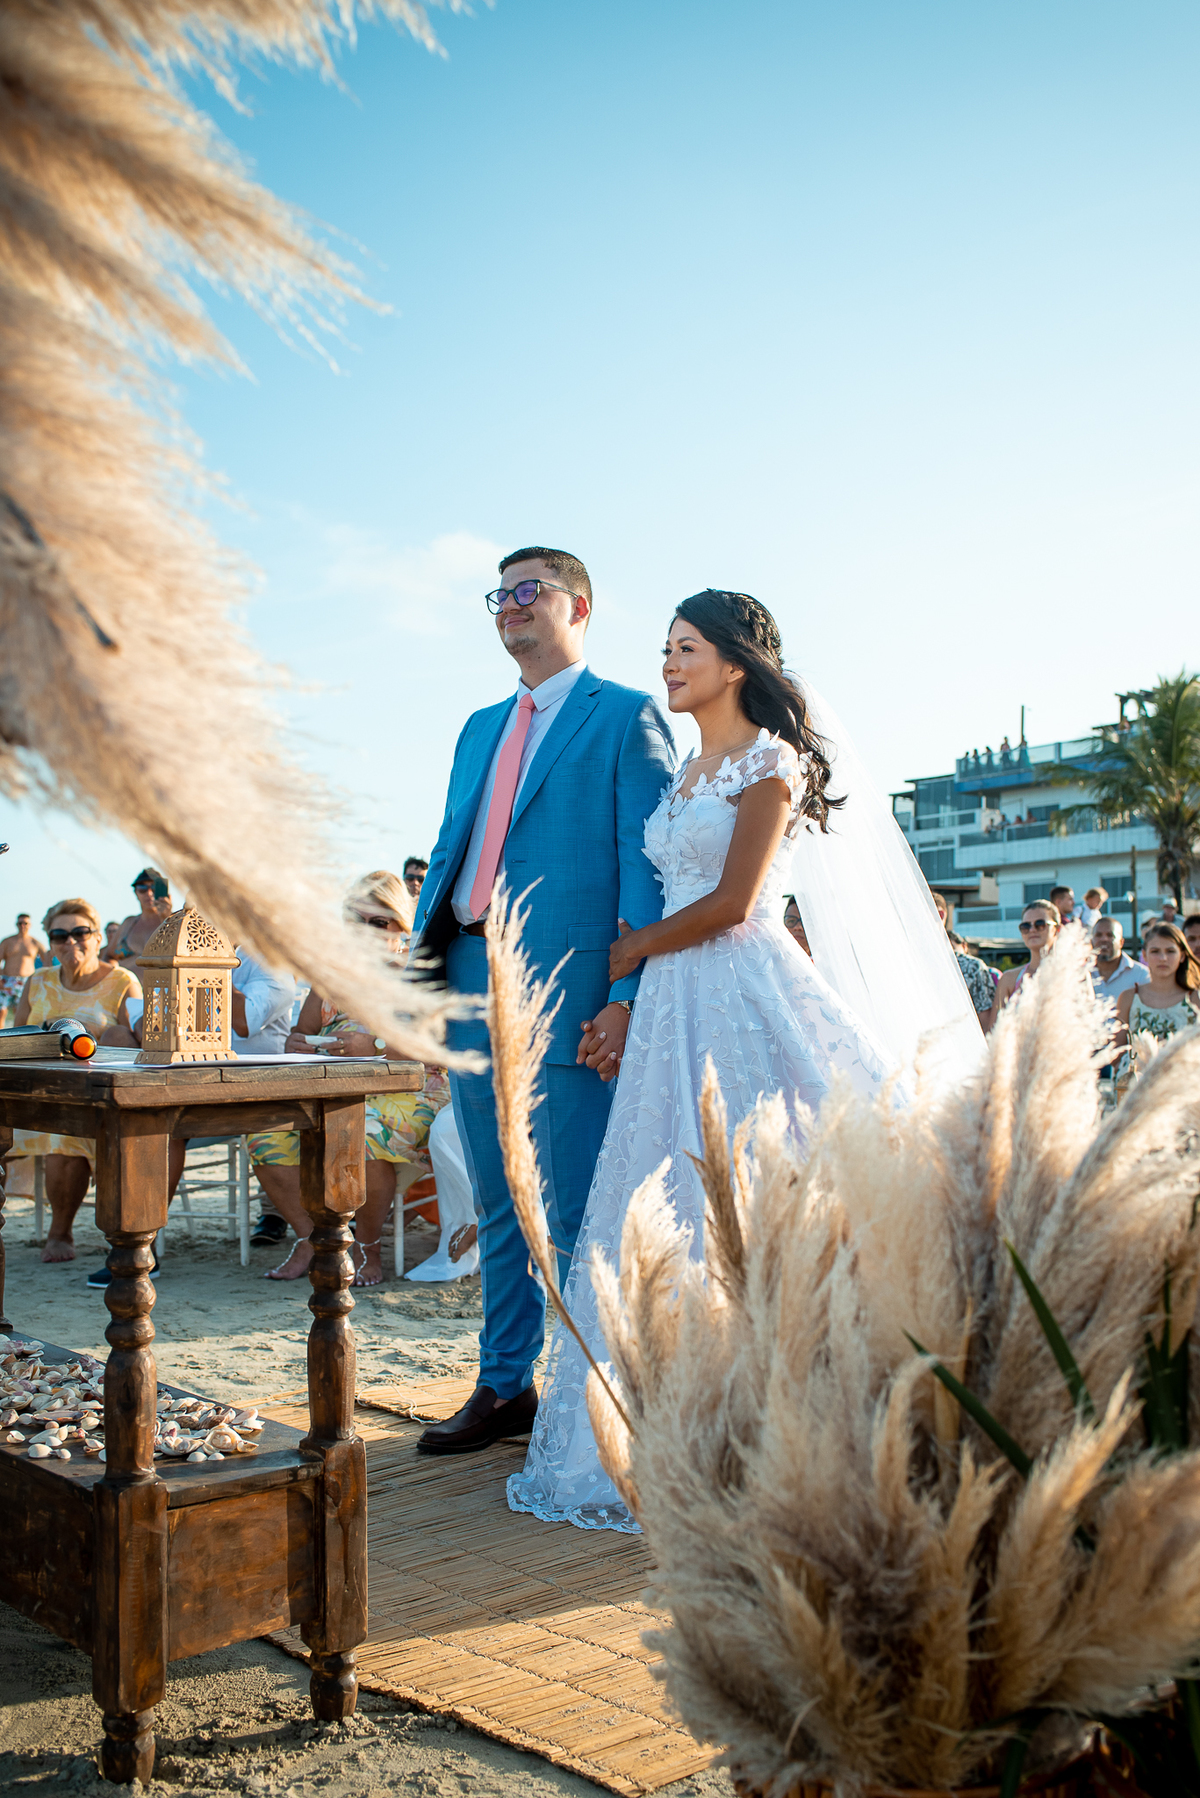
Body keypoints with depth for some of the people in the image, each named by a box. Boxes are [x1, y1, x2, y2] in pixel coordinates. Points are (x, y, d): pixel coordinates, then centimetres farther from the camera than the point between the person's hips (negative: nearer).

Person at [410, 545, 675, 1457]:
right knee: (499, 1209, 15)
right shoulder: (481, 728, 22)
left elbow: (646, 869, -8)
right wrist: (419, 972, 11)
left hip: (566, 999, -7)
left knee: (575, 1214, -1)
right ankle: (505, 1387, 26)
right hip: (472, 993, 7)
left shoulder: (628, 717, 0)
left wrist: (629, 997, -17)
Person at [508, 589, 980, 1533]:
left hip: (745, 997, -8)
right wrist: (624, 1007, 9)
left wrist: (632, 952, -3)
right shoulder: (689, 773, 19)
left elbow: (733, 903, -13)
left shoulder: (768, 760, -6)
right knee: (673, 1209, 9)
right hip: (677, 1004, 8)